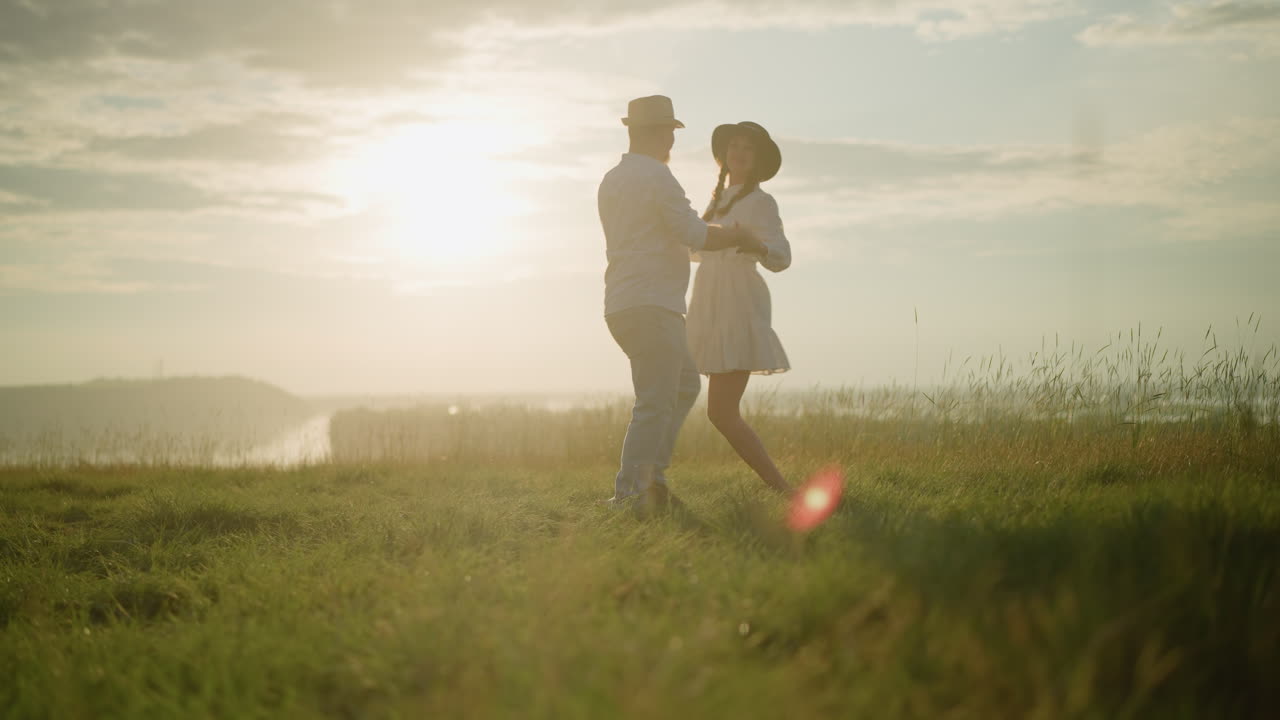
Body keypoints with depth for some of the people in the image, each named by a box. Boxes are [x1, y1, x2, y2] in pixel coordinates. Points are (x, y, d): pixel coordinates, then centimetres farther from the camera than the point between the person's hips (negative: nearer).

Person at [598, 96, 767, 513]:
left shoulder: (611, 181, 17)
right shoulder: (656, 176, -11)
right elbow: (694, 234, -14)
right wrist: (740, 239, 4)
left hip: (622, 306, 9)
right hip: (652, 306, -9)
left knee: (685, 384, 20)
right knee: (656, 404, -7)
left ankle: (651, 473, 13)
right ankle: (629, 493, -9)